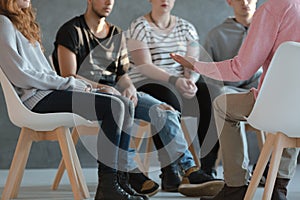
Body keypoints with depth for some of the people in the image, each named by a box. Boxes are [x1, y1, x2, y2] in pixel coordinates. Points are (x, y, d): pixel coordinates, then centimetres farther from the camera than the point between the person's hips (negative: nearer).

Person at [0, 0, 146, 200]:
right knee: (113, 107, -23)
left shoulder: (22, 21, 24)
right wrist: (68, 83, -11)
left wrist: (74, 83, 4)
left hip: (49, 90, 10)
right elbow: (19, 75, -16)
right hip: (35, 98, -10)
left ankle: (119, 178, -10)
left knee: (126, 105, -4)